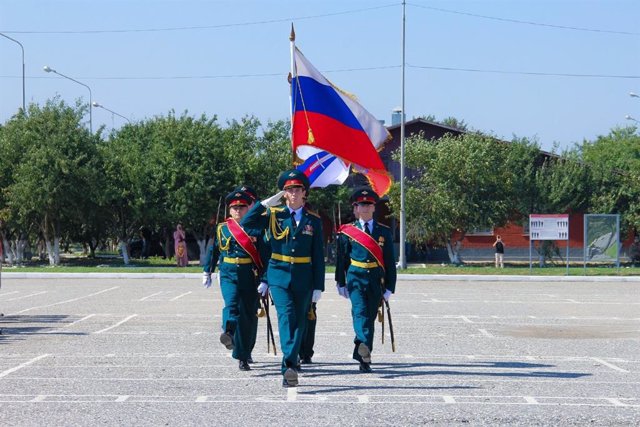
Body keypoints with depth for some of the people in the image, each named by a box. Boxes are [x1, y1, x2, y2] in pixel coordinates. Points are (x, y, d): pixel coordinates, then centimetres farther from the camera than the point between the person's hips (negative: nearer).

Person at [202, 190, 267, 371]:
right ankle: (228, 332, -53)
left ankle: (243, 356, 12)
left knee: (249, 315, 2)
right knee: (231, 304, -27)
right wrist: (207, 272, 21)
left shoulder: (256, 229, 4)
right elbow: (213, 251, 20)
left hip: (250, 276, 0)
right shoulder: (222, 228, 11)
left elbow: (264, 255, 1)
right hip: (228, 275, 0)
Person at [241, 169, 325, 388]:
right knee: (286, 315, -18)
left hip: (303, 278, 2)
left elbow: (318, 257, 6)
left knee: (299, 321, 3)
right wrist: (265, 203, -11)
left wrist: (318, 287, 1)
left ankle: (288, 370, 10)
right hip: (279, 275, -2)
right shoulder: (273, 215, 4)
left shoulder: (313, 220, 7)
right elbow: (246, 223, -9)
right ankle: (289, 365, -28)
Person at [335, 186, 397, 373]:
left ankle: (364, 359, 11)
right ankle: (363, 345, -43)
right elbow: (341, 259, 10)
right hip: (355, 277, -2)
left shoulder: (384, 231, 9)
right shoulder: (347, 231, 7)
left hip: (376, 280, 2)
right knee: (360, 310, -22)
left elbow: (390, 261, 9)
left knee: (370, 317, 4)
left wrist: (389, 287, 4)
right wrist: (341, 283, 7)